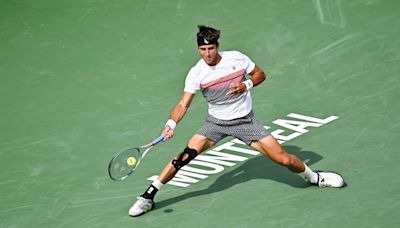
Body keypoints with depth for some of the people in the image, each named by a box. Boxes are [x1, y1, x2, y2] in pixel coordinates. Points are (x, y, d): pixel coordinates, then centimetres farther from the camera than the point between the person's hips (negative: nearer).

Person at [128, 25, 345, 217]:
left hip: (245, 120, 0)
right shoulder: (196, 73, -13)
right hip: (215, 122, 0)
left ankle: (314, 177, 23)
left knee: (283, 158, -7)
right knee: (185, 156, -18)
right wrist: (171, 124, -33)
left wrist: (246, 85, -19)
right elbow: (183, 104, -15)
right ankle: (148, 197, -7)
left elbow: (260, 74, 2)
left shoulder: (236, 58, -12)